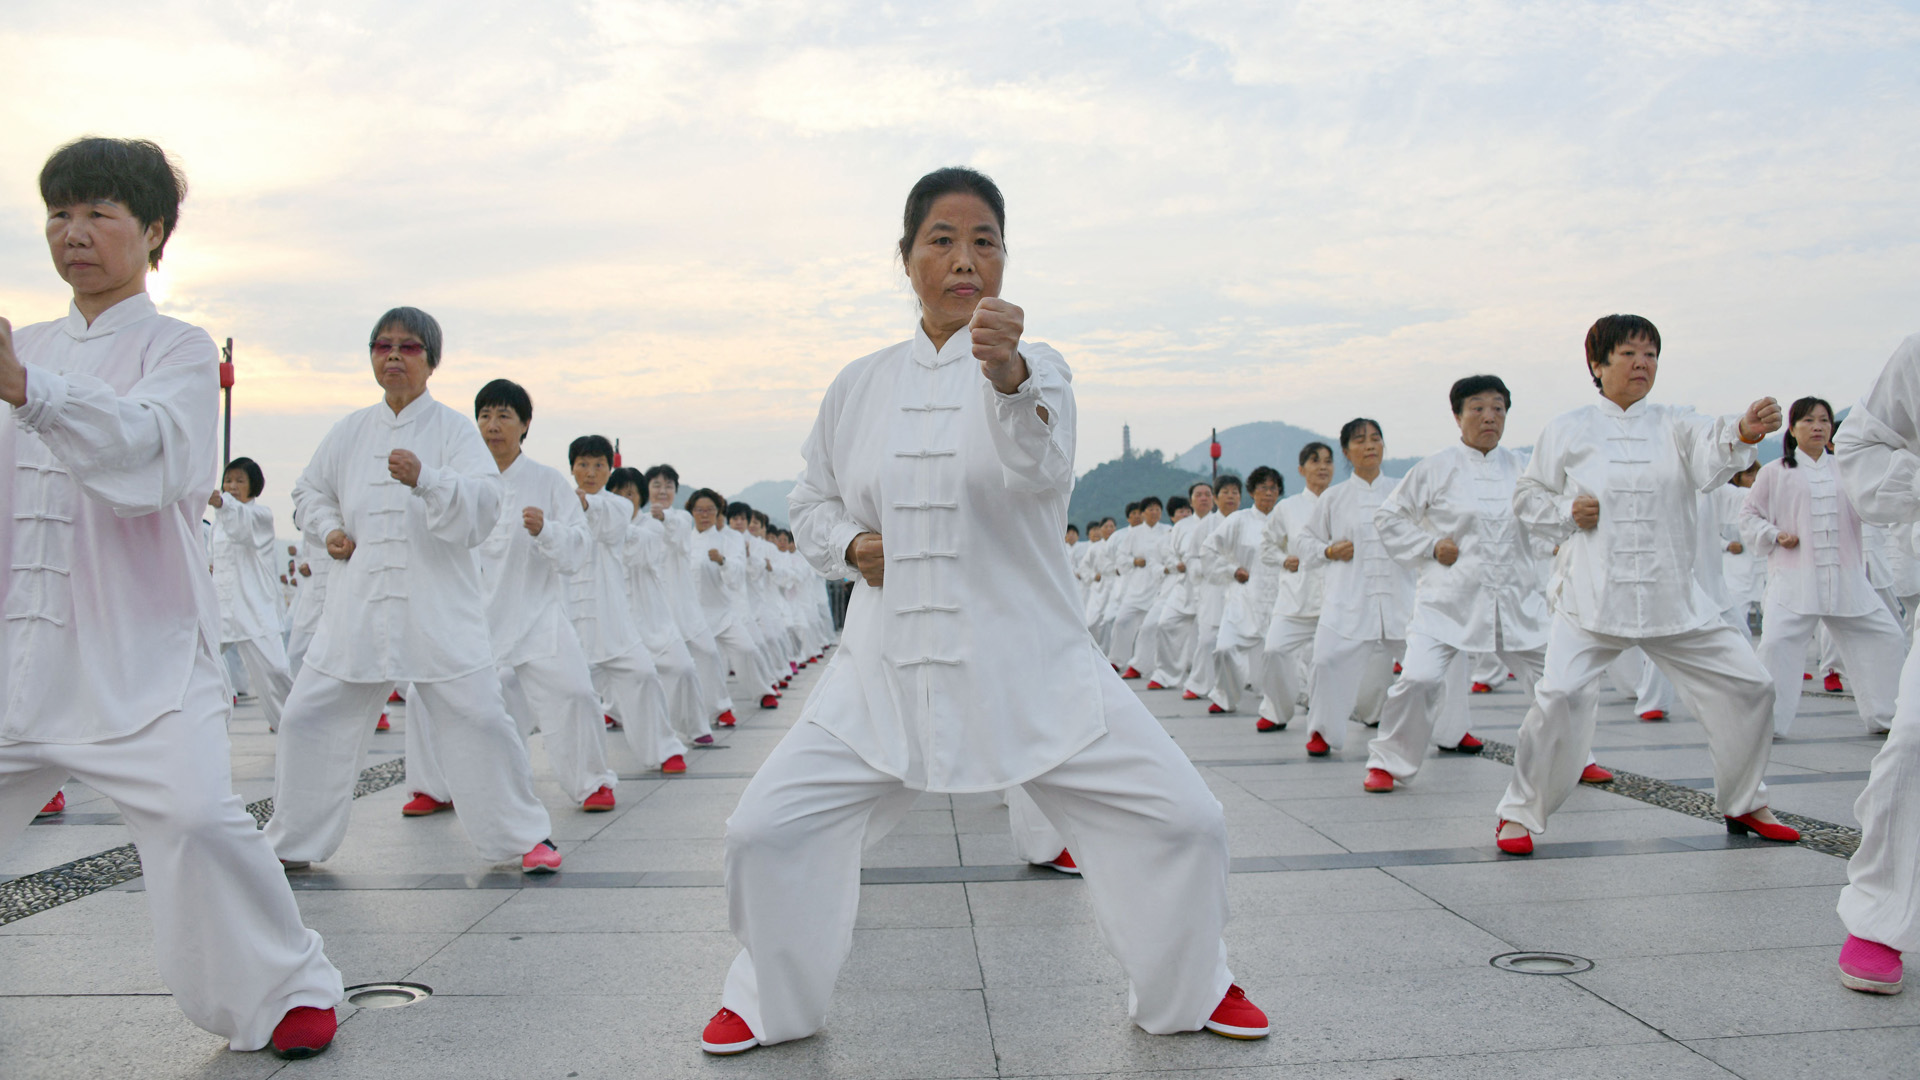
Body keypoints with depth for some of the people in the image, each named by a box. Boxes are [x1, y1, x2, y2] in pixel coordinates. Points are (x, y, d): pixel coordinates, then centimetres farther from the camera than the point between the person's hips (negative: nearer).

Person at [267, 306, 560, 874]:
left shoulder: (454, 429, -1)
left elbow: (483, 503, -16)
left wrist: (426, 480, -33)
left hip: (438, 605, -4)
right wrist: (329, 529, 6)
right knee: (309, 715, 7)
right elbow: (310, 491, 26)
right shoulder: (350, 432, 11)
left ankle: (524, 835, 9)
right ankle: (293, 842, 26)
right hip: (358, 605, 4)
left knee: (477, 715, -9)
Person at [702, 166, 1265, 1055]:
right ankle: (771, 1000, 24)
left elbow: (1039, 465, -26)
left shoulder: (1034, 370, -3)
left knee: (1182, 820, -6)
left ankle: (1189, 990, 24)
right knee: (766, 829, -5)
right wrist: (848, 543, -5)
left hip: (1031, 665, -2)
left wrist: (1008, 376, -46)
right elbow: (811, 503, 18)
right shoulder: (861, 385, 6)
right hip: (888, 669, 2)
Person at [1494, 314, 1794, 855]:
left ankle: (1744, 804, 30)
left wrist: (1744, 431, -38)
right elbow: (1528, 495, 11)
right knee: (1561, 694, -21)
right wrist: (1566, 512, -10)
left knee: (1748, 687, 5)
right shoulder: (1568, 431, 3)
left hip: (1672, 597, 3)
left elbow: (1710, 453, -16)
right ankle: (1520, 812, -2)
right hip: (1592, 594, -3)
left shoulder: (1673, 425, 6)